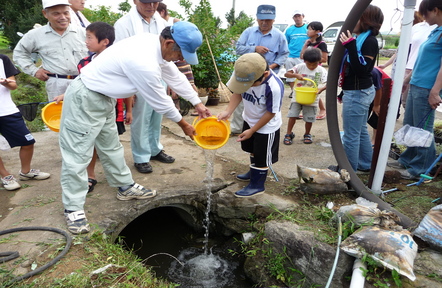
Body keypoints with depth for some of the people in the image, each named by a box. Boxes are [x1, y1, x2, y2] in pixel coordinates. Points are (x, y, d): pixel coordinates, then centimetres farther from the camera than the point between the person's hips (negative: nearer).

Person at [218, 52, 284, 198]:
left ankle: (257, 185, 29)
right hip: (249, 119, 7)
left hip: (266, 126, -6)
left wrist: (252, 130, -17)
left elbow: (271, 113, -24)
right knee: (253, 150, 27)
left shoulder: (274, 87, -36)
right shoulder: (243, 75, -21)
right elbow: (238, 93, -5)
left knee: (261, 157, 9)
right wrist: (228, 111, -19)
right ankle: (254, 172, 51)